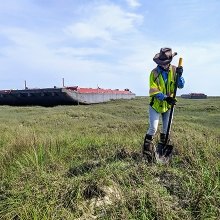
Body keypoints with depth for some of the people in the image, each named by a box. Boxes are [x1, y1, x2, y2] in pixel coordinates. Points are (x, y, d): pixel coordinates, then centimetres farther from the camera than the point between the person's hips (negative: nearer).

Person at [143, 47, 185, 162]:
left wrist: (179, 75, -24)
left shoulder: (174, 70, -4)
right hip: (155, 105, -3)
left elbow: (181, 86, -6)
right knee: (153, 129, -9)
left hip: (168, 105, 3)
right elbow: (153, 91, -17)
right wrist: (165, 98, -30)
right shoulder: (154, 72, -12)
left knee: (166, 129, 13)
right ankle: (147, 150, 6)